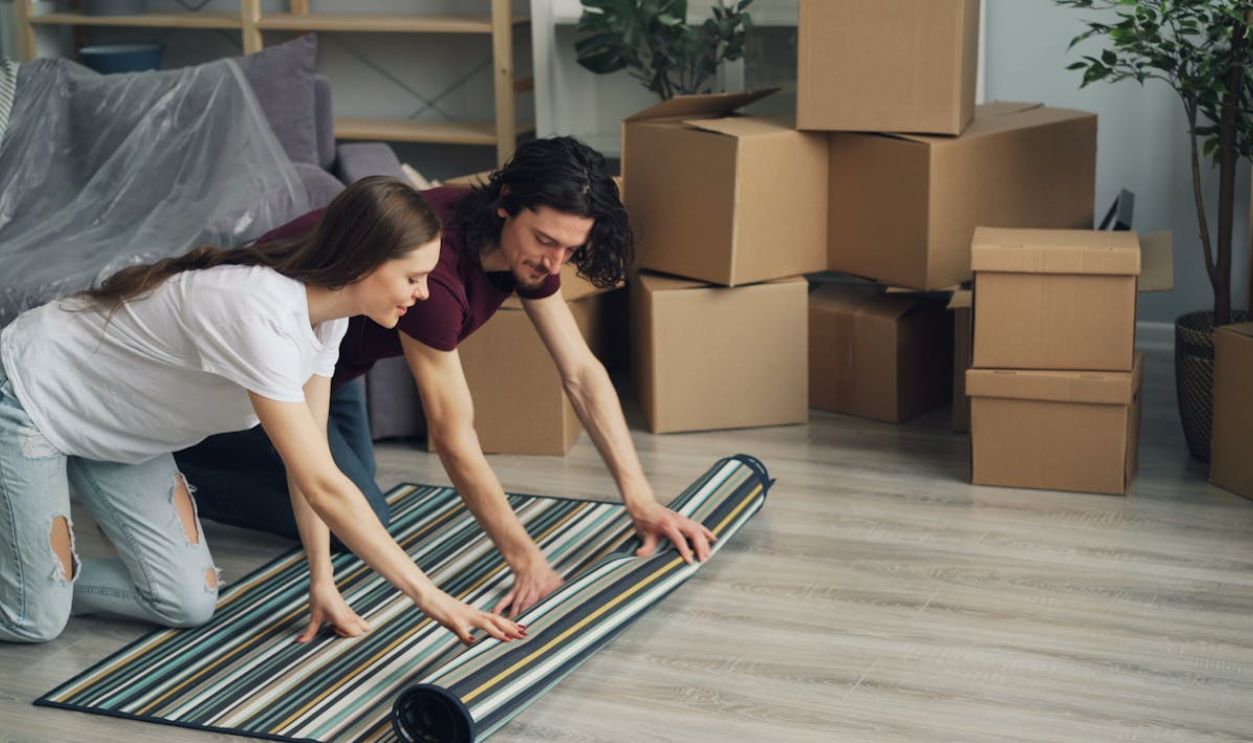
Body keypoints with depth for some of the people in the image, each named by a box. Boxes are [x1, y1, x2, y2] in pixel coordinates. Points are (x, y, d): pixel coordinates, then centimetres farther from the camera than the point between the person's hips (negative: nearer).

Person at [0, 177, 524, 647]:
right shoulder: (260, 316, -37)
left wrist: (322, 581, -9)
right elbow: (323, 486, -37)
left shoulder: (325, 310, -10)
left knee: (187, 604, -2)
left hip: (113, 430, 8)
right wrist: (429, 597, -34)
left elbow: (311, 461, -4)